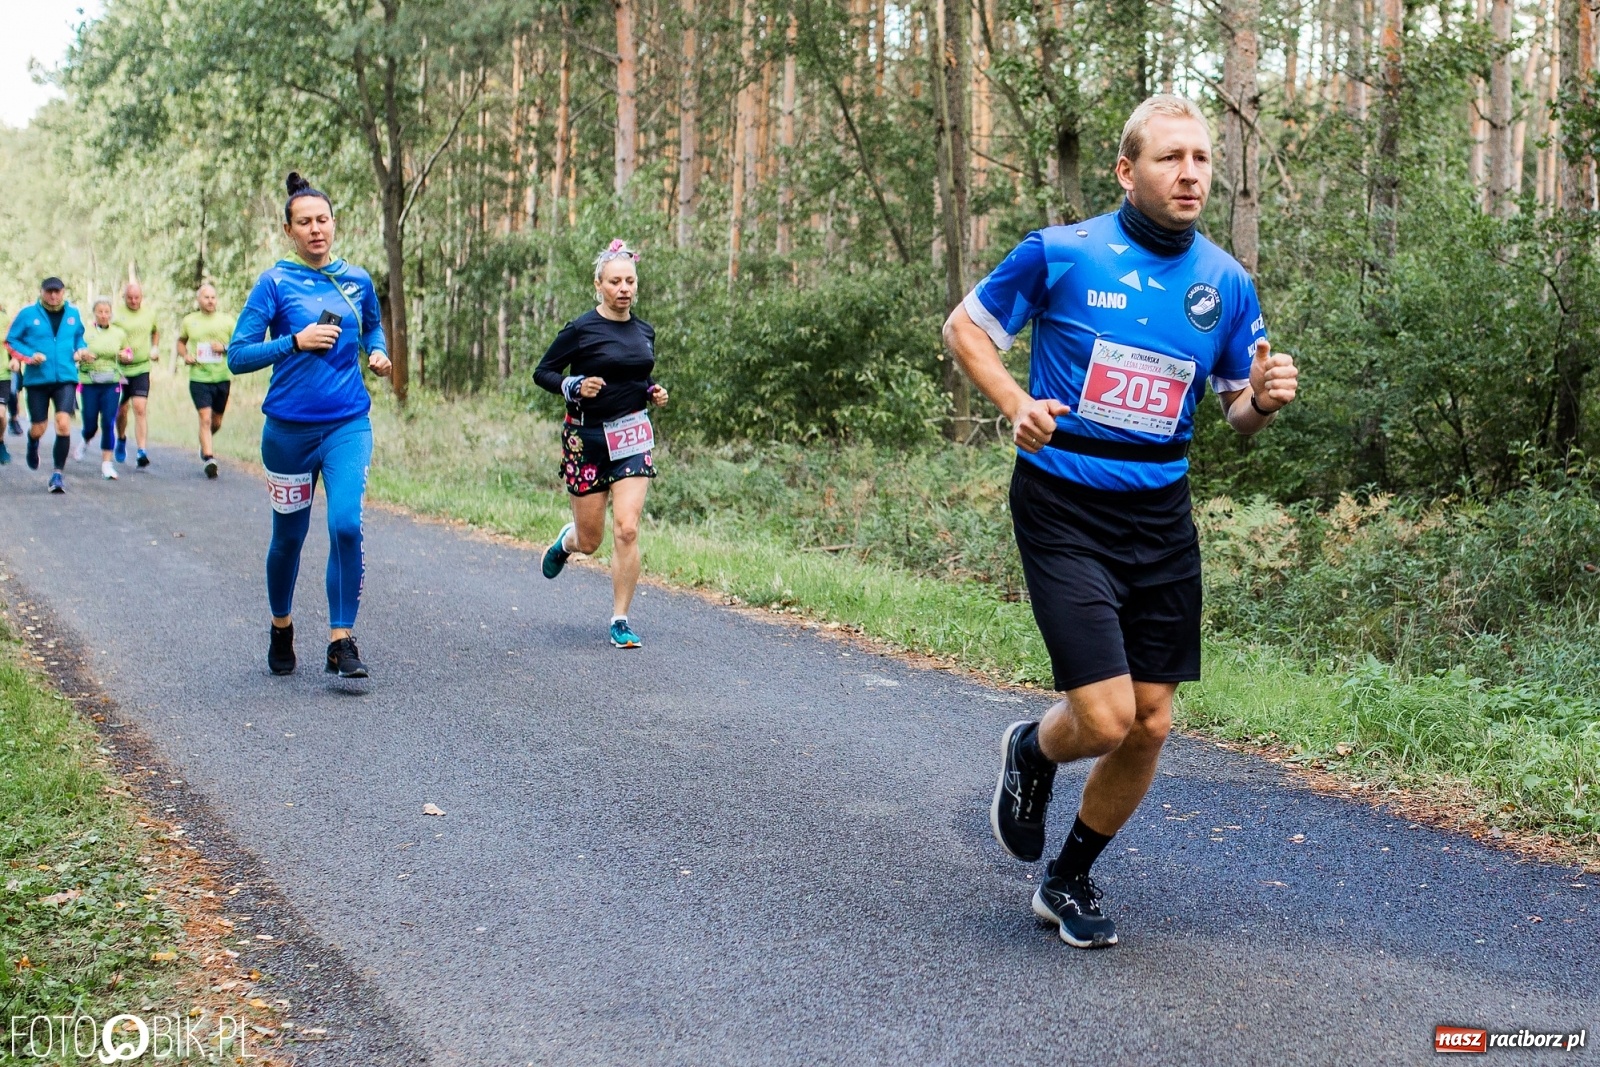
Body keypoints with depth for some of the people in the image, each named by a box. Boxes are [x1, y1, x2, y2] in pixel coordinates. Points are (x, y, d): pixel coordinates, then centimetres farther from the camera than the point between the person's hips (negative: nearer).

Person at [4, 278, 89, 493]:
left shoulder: (73, 314, 7)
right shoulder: (27, 314, -1)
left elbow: (79, 337, 24)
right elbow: (10, 340, 2)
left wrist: (81, 350, 2)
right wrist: (29, 355, -13)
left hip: (66, 378, 1)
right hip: (37, 379, -1)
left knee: (64, 423, -17)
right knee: (38, 428, 6)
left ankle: (58, 472, -6)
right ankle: (33, 445, 46)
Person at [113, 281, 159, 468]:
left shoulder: (150, 312, 5)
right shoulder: (116, 314, -7)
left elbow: (156, 331, 24)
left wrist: (155, 348, 7)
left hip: (142, 369, 1)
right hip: (120, 369, -1)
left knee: (141, 409, -11)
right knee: (122, 409, 11)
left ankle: (141, 452, -14)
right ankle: (121, 439, 40)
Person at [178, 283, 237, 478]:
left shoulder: (226, 320, 3)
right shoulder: (189, 320, 5)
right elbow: (181, 341, 21)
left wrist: (225, 348, -14)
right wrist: (185, 355, 0)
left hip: (222, 379, 2)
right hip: (199, 379, -2)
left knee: (216, 422, 14)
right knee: (205, 419, -14)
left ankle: (204, 445, 42)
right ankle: (208, 458, -16)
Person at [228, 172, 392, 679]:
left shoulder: (357, 280, 6)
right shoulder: (275, 283, -4)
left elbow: (374, 327, 26)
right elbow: (238, 355, -8)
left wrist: (378, 353, 4)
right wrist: (297, 341, -20)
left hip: (348, 424, 1)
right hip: (289, 427, -1)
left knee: (346, 525, -17)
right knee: (289, 535, 12)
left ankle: (342, 642, -10)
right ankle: (281, 627, 36)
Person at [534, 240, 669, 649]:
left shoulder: (644, 332, 8)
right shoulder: (581, 330, -8)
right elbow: (542, 372, -3)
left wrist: (654, 392, 4)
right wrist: (575, 386, -21)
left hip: (633, 438, 3)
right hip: (587, 438, -3)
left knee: (626, 530, -10)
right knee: (590, 540, 5)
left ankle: (620, 620, 1)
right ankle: (566, 540, 44)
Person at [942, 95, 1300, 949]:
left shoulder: (1226, 281, 3)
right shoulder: (1061, 253, -9)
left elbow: (1239, 412, 12)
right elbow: (964, 327, 3)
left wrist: (1263, 399, -12)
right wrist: (1015, 405, -14)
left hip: (1161, 520, 5)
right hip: (1064, 515, -4)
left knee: (1150, 727, 6)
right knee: (1105, 719, -13)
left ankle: (1069, 881, 30)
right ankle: (1032, 751, 25)